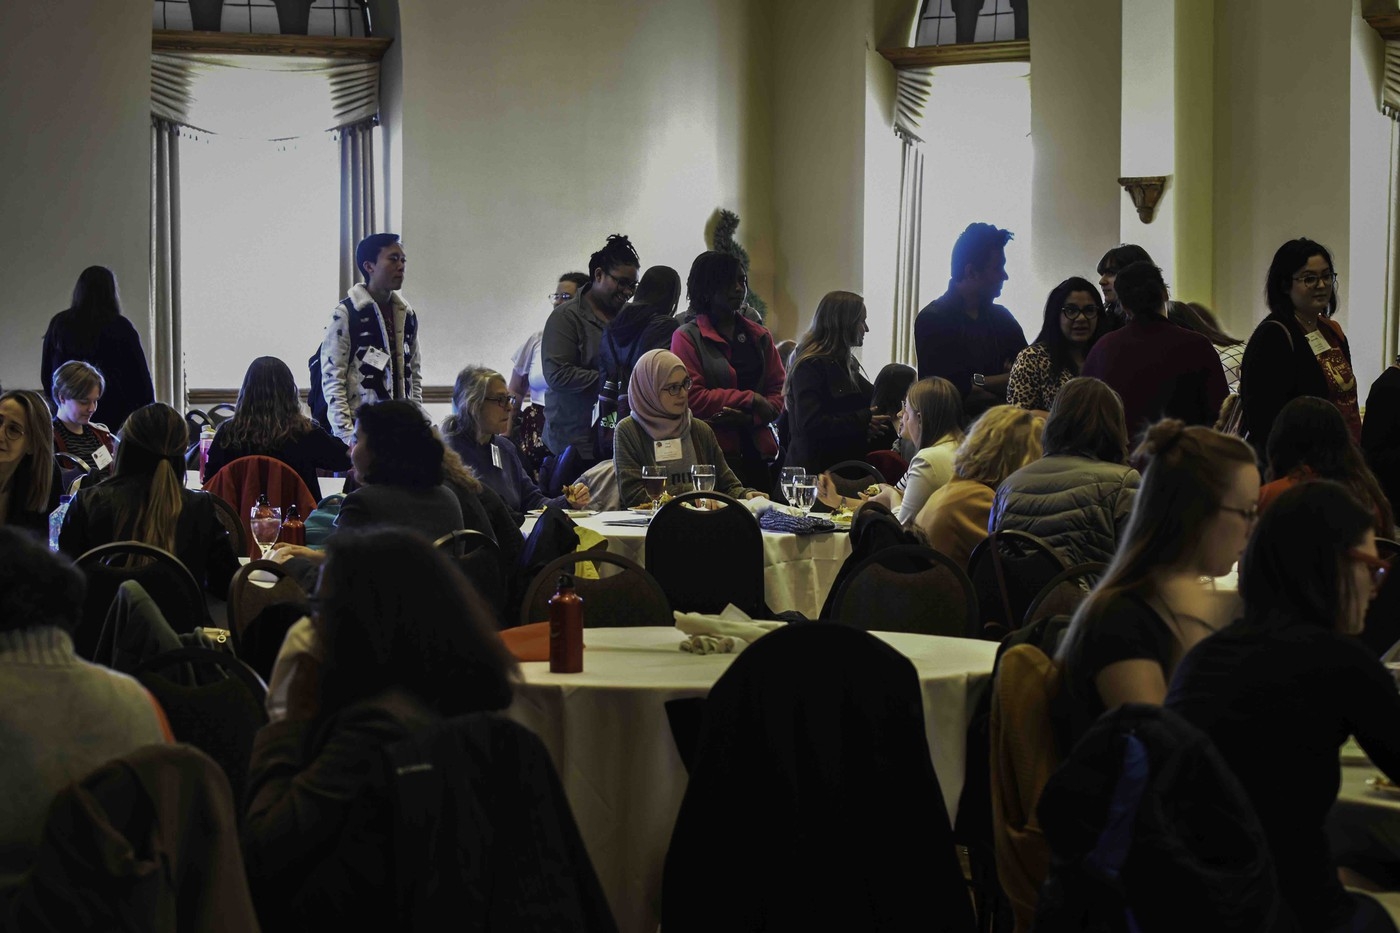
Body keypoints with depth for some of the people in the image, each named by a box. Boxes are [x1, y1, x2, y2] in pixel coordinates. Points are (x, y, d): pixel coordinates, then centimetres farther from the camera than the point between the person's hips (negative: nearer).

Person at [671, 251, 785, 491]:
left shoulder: (760, 336, 16)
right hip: (711, 453, -5)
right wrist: (750, 399, -8)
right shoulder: (687, 338, 0)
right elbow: (692, 397, -10)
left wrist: (748, 418, -10)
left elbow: (779, 391, 10)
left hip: (757, 452, 5)